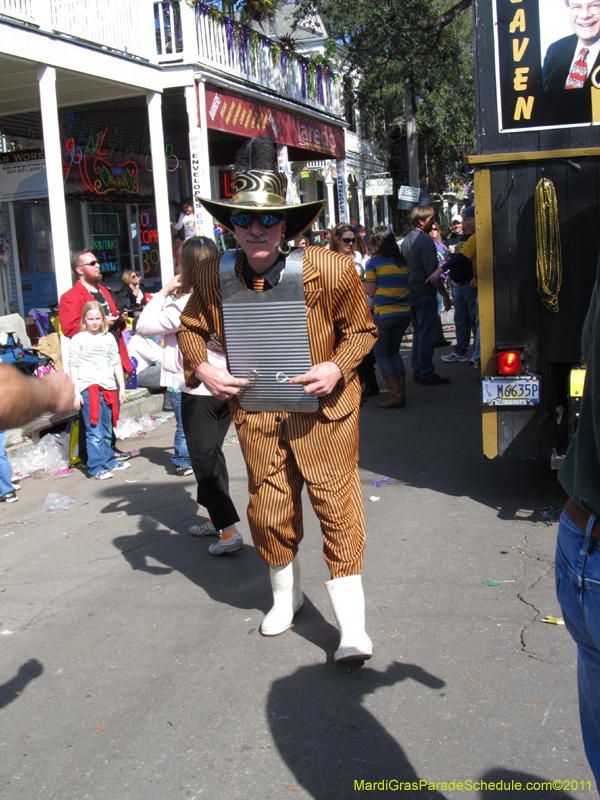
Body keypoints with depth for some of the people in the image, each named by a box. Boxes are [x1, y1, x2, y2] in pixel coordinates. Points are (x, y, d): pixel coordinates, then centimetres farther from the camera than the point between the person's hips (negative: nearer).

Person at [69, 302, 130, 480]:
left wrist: (121, 387, 12)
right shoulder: (78, 339, 1)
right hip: (88, 389, -4)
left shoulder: (108, 338, 14)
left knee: (107, 431, 12)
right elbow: (73, 367, -1)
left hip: (108, 388, 4)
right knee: (94, 432, -7)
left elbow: (116, 364, 16)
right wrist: (76, 392, -8)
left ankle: (109, 461, 24)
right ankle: (96, 468, -3)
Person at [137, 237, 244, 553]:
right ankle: (217, 518, 30)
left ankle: (229, 530, -4)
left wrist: (163, 292, -2)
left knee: (204, 459, 1)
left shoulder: (184, 305, -18)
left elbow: (145, 325, -9)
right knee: (212, 453, 20)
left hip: (198, 390, -7)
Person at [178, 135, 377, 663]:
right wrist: (200, 367, -6)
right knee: (268, 511, 14)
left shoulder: (331, 271, -15)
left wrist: (339, 366, -18)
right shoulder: (214, 278, -6)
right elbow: (191, 327, 13)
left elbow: (361, 328, -1)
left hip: (323, 411, -3)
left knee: (337, 506, -3)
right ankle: (286, 595, 41)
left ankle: (353, 628, 7)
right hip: (256, 415, 3)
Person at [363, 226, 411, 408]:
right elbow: (406, 286, 12)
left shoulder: (373, 262, -5)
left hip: (384, 313, -5)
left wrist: (362, 279, 14)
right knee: (394, 352, 17)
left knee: (381, 353, 7)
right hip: (404, 312, 5)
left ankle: (395, 395, -2)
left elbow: (370, 291, -3)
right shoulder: (402, 261, 8)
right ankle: (401, 393, 11)